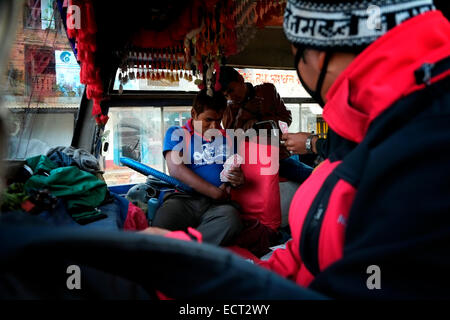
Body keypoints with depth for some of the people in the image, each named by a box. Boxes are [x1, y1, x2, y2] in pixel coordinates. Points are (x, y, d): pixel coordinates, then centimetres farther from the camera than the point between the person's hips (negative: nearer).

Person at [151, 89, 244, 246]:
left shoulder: (225, 138, 23)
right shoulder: (176, 133, 11)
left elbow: (236, 169, 25)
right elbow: (175, 169, -5)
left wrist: (238, 179, -3)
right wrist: (216, 192, -8)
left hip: (218, 204, 4)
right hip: (182, 198, -3)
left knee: (231, 221, -35)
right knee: (160, 227, -38)